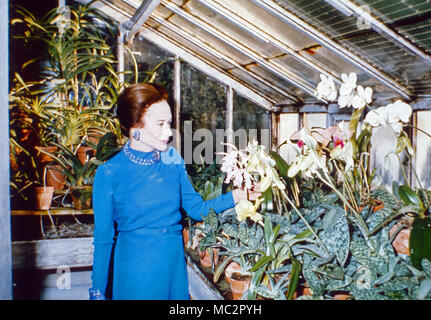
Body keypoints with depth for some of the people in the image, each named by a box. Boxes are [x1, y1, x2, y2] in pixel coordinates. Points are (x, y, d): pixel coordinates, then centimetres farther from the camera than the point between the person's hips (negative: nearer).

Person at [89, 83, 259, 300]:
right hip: (135, 270, -4)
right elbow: (103, 237, -6)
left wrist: (234, 197, -11)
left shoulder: (172, 159, -1)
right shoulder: (109, 173, -13)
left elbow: (196, 208, 4)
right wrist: (98, 291, -3)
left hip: (175, 263, 4)